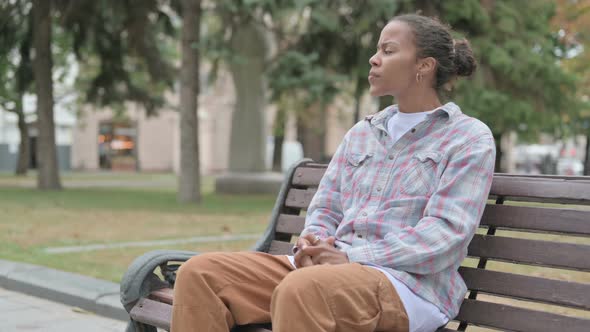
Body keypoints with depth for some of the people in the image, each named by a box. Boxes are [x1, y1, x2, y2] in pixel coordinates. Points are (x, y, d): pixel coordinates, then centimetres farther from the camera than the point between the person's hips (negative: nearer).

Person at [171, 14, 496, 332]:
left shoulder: (470, 138, 3)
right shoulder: (360, 133, 22)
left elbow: (446, 231, -10)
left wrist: (353, 256, -18)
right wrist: (311, 245, -6)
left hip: (409, 284, -6)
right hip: (330, 268, 6)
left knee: (301, 288, -40)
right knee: (200, 272, -14)